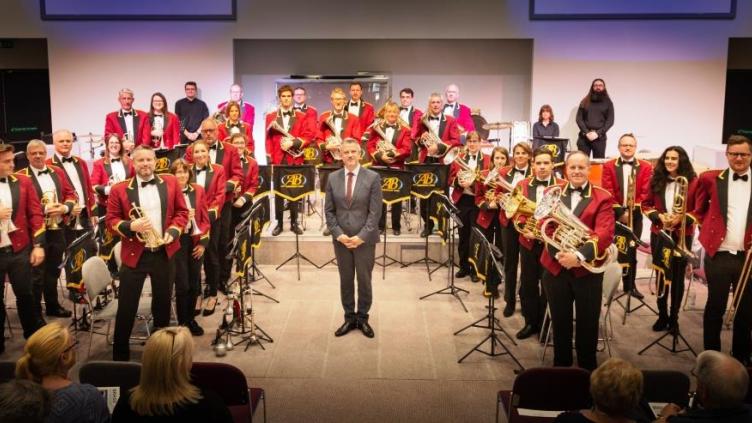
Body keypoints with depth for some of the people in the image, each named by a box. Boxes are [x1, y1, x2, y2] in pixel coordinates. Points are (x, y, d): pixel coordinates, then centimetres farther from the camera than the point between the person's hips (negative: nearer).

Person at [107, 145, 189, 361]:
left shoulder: (170, 183, 4)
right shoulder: (119, 189, -2)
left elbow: (182, 212, 7)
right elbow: (111, 219, -2)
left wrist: (173, 232, -9)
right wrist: (131, 226, -21)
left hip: (164, 253, 2)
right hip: (134, 254, -2)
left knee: (163, 303, 14)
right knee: (126, 306, 1)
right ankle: (120, 354, 14)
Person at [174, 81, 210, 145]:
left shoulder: (202, 104, 11)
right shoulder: (179, 103, 10)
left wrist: (197, 133, -8)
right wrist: (187, 134, -7)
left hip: (199, 137, 0)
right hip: (184, 138, 0)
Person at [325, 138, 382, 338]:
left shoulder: (373, 177, -6)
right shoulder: (333, 178, 3)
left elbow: (375, 212, -9)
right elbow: (329, 211, 4)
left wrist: (361, 236, -15)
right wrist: (338, 234, -9)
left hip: (365, 238, -2)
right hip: (340, 238, 2)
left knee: (364, 280, 8)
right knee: (345, 280, 11)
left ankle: (362, 318, 22)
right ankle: (349, 317, 23)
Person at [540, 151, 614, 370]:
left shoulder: (602, 198, -1)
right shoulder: (552, 192, 6)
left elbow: (604, 233, -13)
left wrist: (579, 255, -27)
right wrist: (558, 254, -19)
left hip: (587, 269, -1)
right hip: (555, 267, 2)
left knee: (588, 323, 9)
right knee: (560, 322, 12)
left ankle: (587, 368, 28)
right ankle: (561, 366, 30)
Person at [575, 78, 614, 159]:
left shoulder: (608, 102, 11)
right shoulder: (585, 102, 13)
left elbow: (610, 121, 2)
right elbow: (578, 118, 5)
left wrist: (598, 133, -11)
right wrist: (586, 132, -10)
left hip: (599, 137, -1)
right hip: (584, 136, 1)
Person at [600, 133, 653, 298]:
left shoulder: (646, 167, 4)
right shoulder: (608, 166, 2)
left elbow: (645, 193, -3)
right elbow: (607, 193, -5)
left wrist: (631, 210, -14)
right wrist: (620, 211, -13)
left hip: (635, 215, 1)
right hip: (614, 214, -1)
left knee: (631, 251, 7)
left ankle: (630, 285, 15)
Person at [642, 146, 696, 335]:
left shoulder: (692, 182, -8)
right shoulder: (656, 180, 1)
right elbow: (646, 204, 6)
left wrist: (681, 218, -19)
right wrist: (659, 216, -11)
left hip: (682, 235, -2)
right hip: (659, 234, 2)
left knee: (678, 277, 7)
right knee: (661, 275, 10)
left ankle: (674, 318, 20)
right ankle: (662, 315, 24)